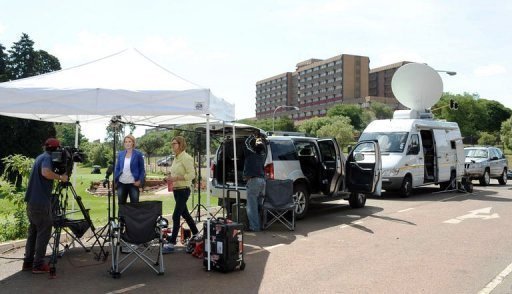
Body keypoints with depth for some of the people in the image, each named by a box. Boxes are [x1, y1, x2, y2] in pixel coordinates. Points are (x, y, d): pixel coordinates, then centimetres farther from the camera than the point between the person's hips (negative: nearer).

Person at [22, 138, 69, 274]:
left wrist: (57, 177, 9)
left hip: (32, 201, 9)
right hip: (41, 202, -9)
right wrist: (60, 177, -17)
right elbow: (46, 173, -30)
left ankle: (28, 262, 18)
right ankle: (38, 265, -2)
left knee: (33, 232, 14)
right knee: (44, 232, -3)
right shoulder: (48, 157, -11)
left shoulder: (40, 157, 17)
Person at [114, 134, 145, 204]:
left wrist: (140, 180, -13)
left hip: (133, 183, -4)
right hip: (121, 183, 4)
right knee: (121, 203, 11)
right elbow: (117, 168, 13)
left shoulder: (138, 154, -2)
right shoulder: (120, 154, 7)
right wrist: (115, 180, 3)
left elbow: (142, 169, -1)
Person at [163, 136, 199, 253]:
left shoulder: (186, 158, -14)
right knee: (185, 214, 19)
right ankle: (196, 234, 35)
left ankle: (171, 243, -5)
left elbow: (192, 174, -21)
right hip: (176, 190, 9)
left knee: (176, 216, -9)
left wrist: (176, 178, -25)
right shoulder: (176, 158, 12)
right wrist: (171, 178, 5)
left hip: (183, 190, -9)